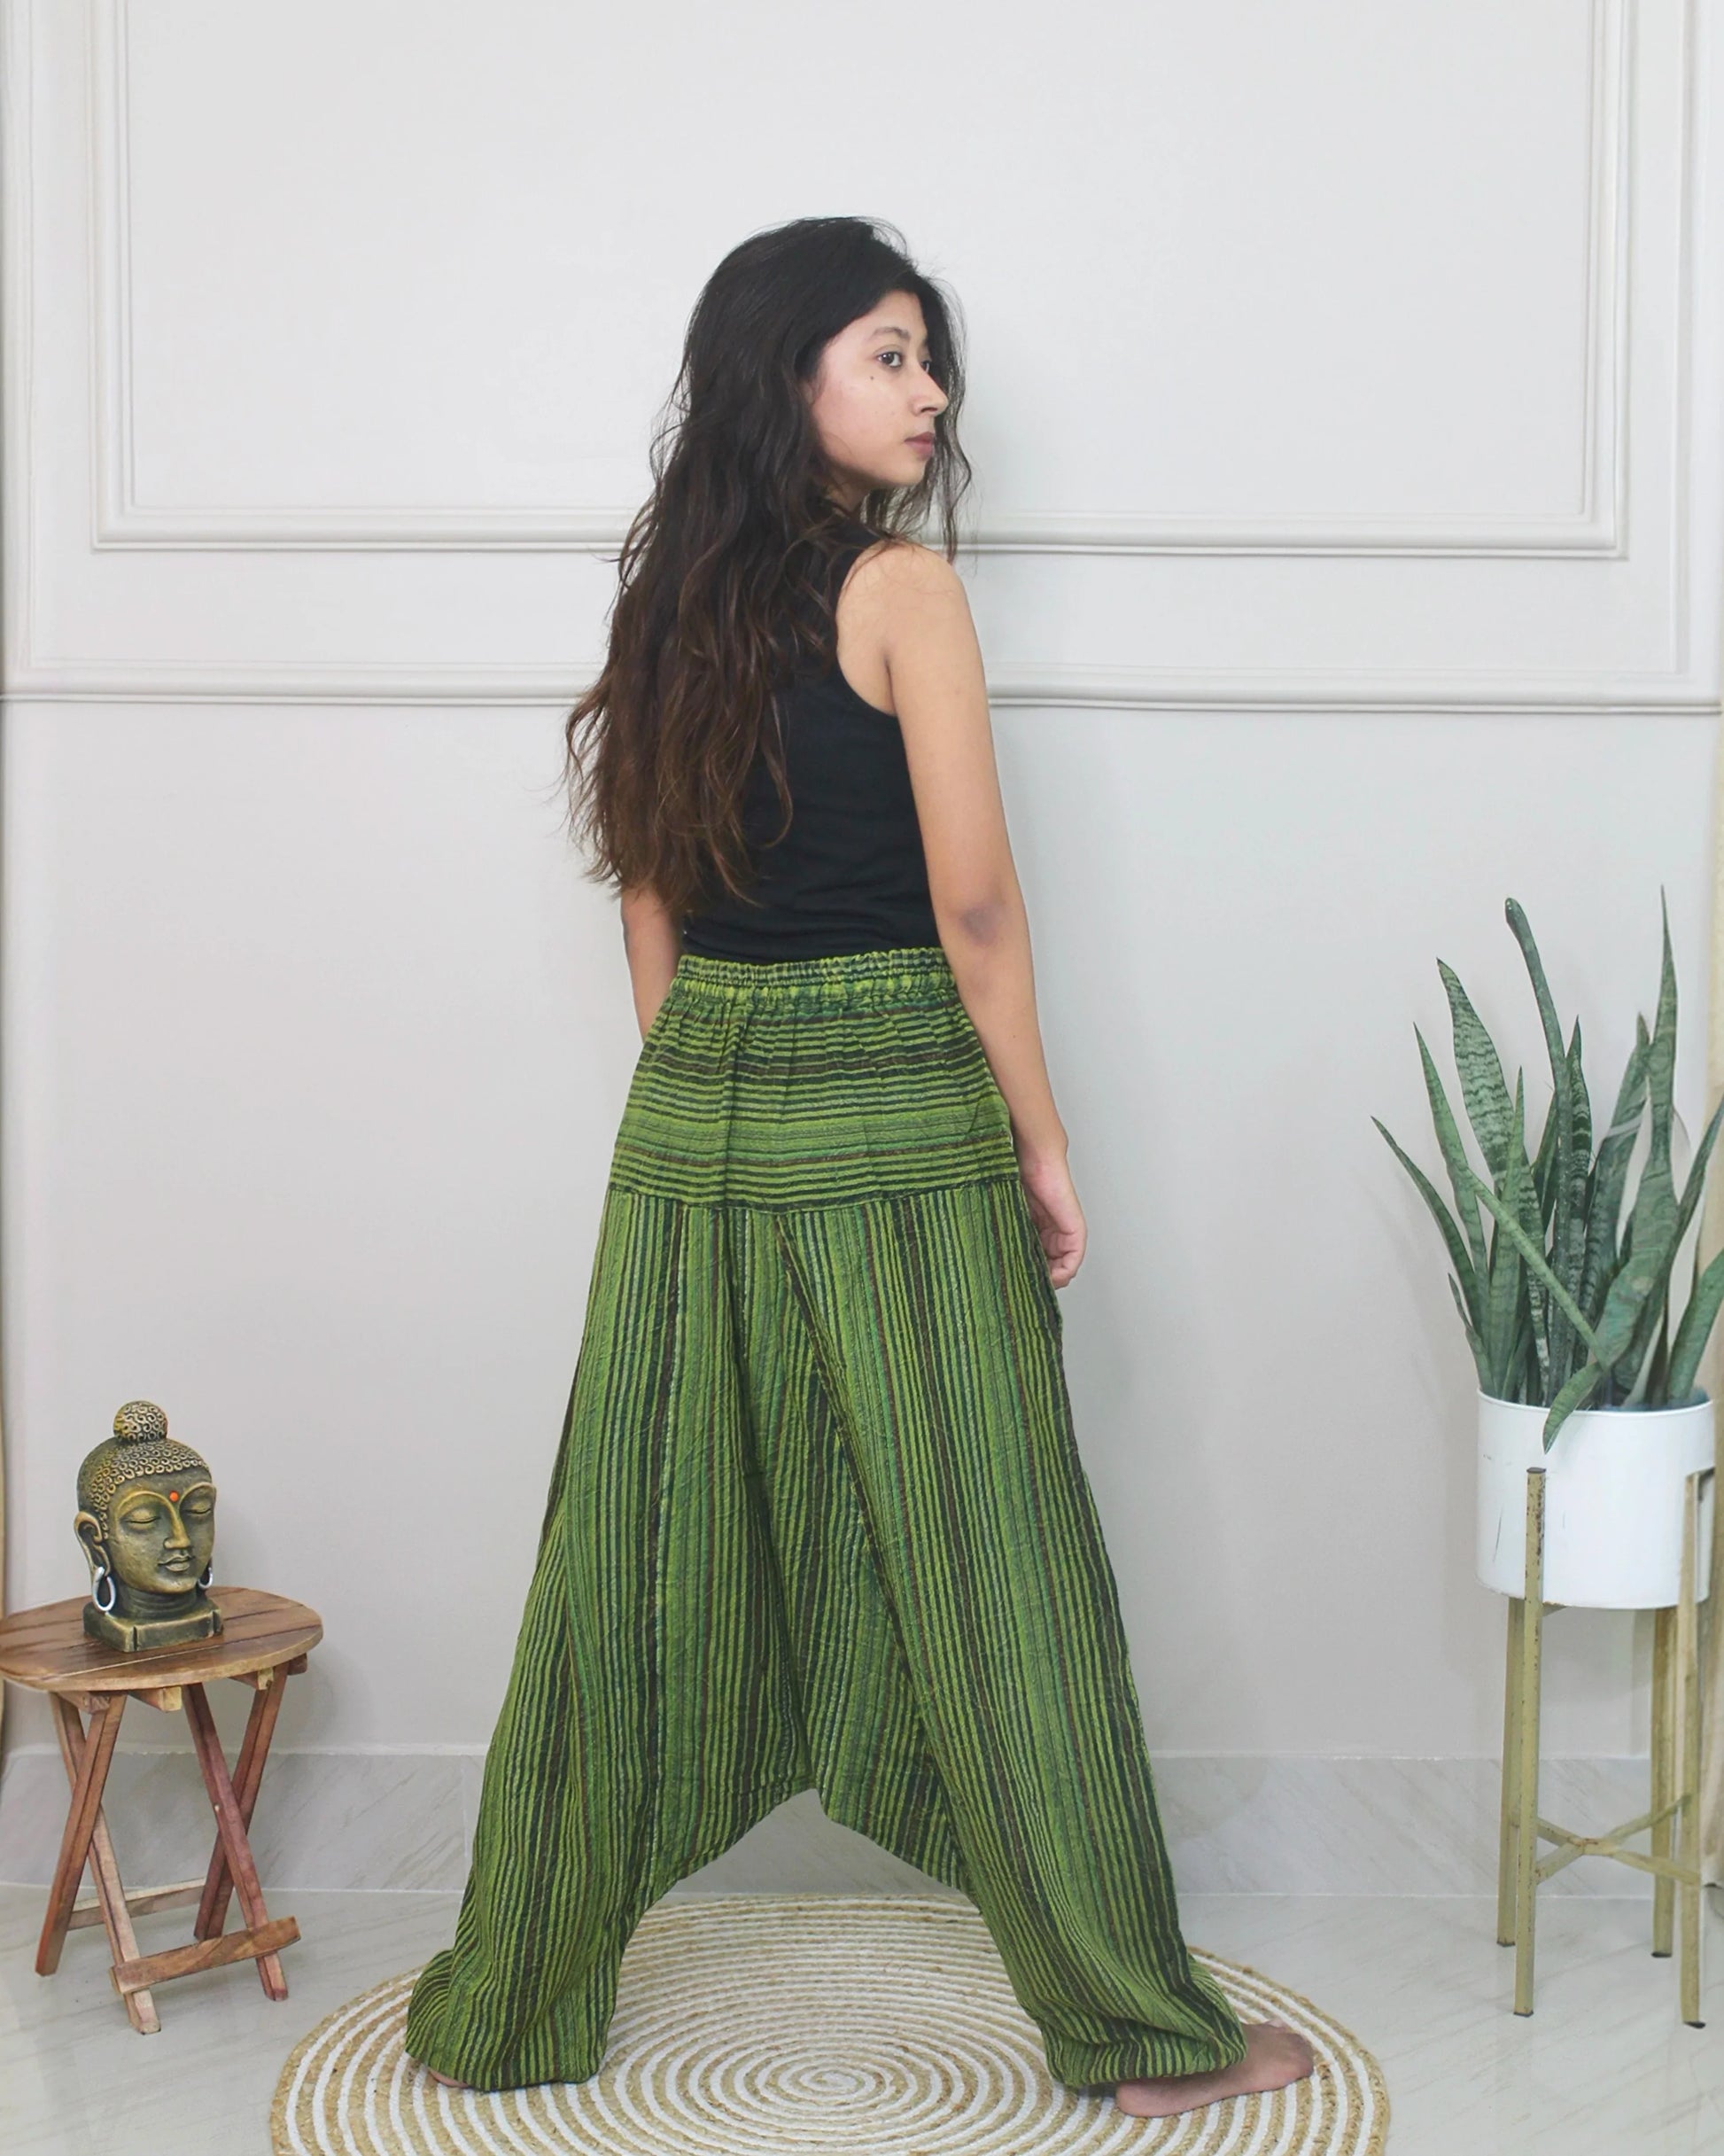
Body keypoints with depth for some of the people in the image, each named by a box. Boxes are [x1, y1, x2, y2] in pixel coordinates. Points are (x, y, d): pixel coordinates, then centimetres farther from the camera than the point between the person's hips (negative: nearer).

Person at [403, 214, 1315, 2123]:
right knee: (991, 1572, 2)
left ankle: (510, 2008, 23)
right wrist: (1043, 1144, -4)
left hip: (692, 1116, 6)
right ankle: (1136, 2031, 16)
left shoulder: (675, 598, 10)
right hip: (897, 1121, -6)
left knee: (638, 1570, 12)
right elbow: (973, 904, -13)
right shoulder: (903, 587, -10)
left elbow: (649, 903, 13)